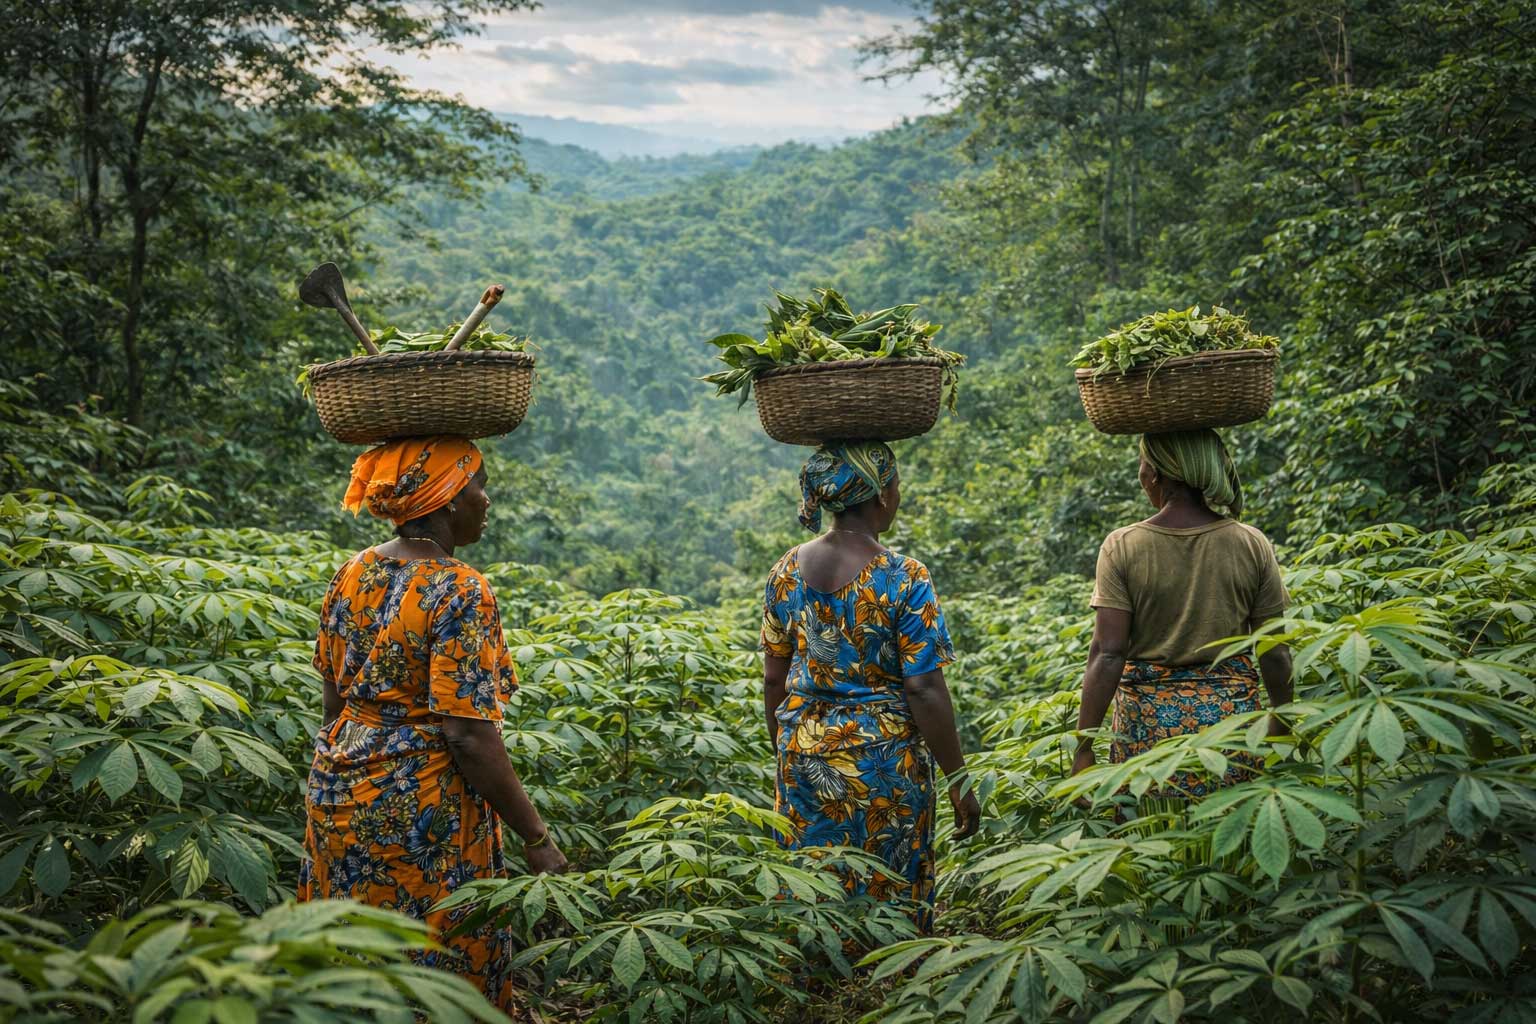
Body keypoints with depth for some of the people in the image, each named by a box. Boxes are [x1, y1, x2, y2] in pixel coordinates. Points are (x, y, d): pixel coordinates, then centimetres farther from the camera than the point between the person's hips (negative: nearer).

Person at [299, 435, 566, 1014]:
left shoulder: (354, 573, 3)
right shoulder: (461, 593, -19)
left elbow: (334, 697, 11)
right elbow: (469, 736, -22)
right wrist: (536, 839, -17)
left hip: (338, 794, 8)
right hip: (423, 813, -7)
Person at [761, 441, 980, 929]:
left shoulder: (788, 569, -1)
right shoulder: (904, 579, -15)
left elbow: (773, 678, 6)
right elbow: (924, 691, -16)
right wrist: (959, 782, -7)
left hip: (804, 757, 5)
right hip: (883, 763, -4)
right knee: (887, 895, 10)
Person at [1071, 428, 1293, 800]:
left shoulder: (1122, 547, -8)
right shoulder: (1253, 546, -2)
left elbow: (1107, 656, -12)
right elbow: (1274, 654, 1)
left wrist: (1083, 749, -9)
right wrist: (1281, 726, 16)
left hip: (1149, 720, -2)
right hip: (1232, 714, 2)